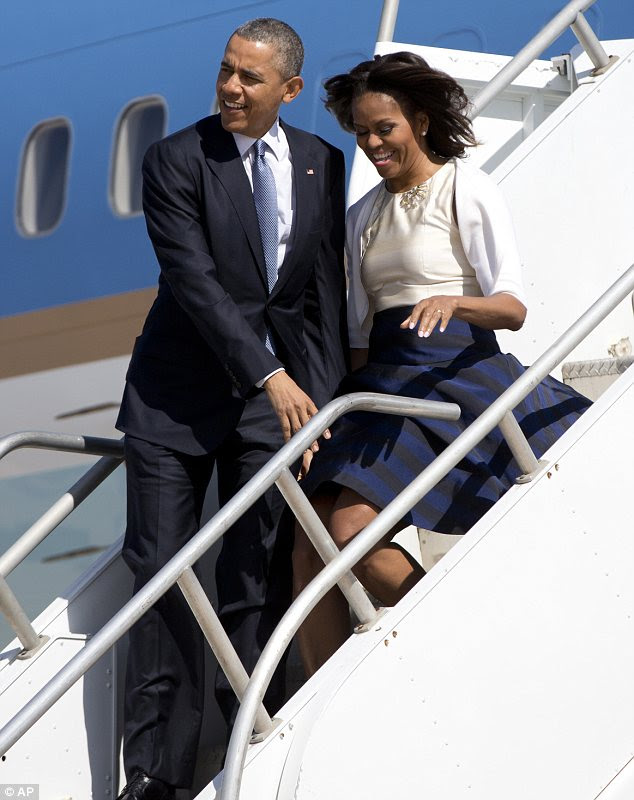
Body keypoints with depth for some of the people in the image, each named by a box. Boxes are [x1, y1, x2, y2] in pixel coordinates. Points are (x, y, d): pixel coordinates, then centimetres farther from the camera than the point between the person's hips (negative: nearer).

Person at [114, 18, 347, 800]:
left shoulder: (322, 165, 5)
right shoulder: (175, 162, -7)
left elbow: (326, 288, 8)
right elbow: (196, 282, -16)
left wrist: (322, 396, -1)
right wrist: (269, 377, -23)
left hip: (278, 389, 2)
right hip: (178, 392, -2)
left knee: (257, 582, -1)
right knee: (160, 573, -1)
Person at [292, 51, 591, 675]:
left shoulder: (468, 192, -1)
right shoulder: (363, 216, 19)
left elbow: (513, 308, -11)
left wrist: (453, 301, -30)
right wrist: (341, 407, 14)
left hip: (457, 378, -7)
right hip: (385, 381, 7)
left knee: (351, 528, -24)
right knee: (310, 542, -12)